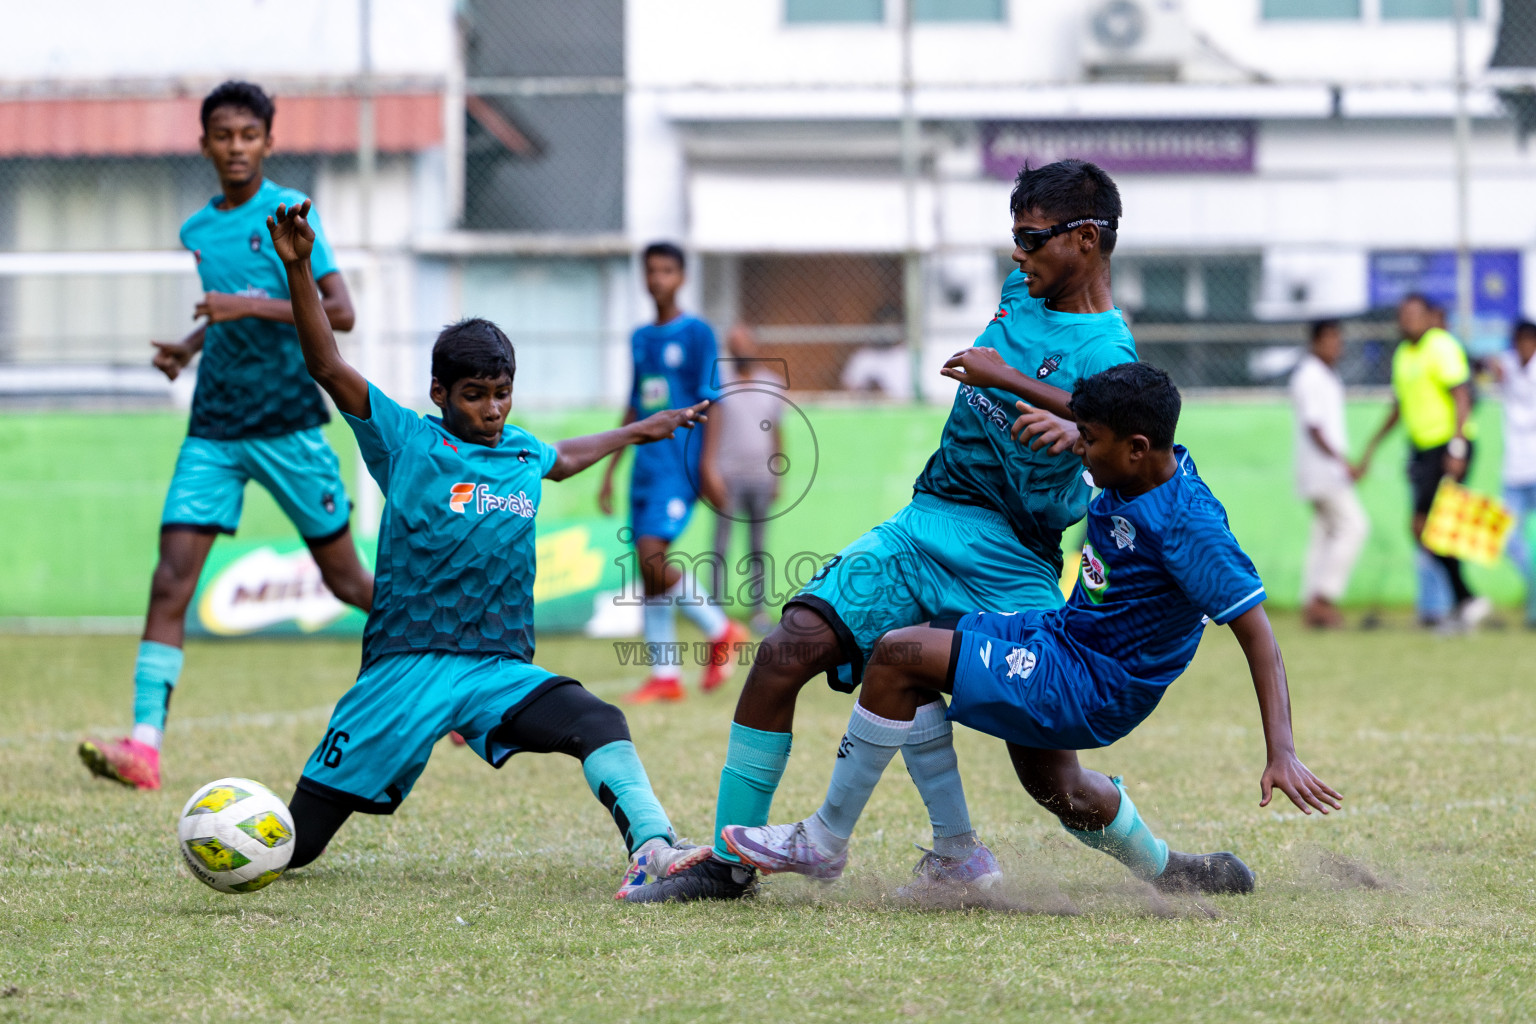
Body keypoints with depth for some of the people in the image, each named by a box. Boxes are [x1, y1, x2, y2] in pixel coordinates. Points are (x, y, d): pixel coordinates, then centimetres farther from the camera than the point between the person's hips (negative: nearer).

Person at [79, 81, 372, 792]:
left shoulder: (289, 212, -7)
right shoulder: (197, 231, 12)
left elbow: (339, 312, -14)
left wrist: (254, 306, -24)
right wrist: (189, 347, 10)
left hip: (289, 425, -4)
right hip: (214, 429, 4)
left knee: (346, 580, 5)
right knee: (171, 579, -11)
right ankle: (144, 745, -17)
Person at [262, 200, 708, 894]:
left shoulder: (521, 454, 17)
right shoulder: (407, 443, 2)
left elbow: (561, 459, 43)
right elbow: (329, 368, -9)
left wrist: (639, 432, 52)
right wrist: (298, 269, -20)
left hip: (501, 669, 3)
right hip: (405, 667, -3)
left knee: (599, 723, -29)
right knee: (291, 848, -3)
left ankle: (651, 843, -44)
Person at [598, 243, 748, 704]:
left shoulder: (697, 333, -3)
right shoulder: (640, 338, 16)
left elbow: (710, 402, -6)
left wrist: (709, 465, -14)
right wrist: (611, 469, 20)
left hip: (680, 463, -7)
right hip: (646, 463, 7)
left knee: (652, 556, -19)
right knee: (648, 567, 2)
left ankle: (719, 630, 0)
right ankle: (665, 676, 5)